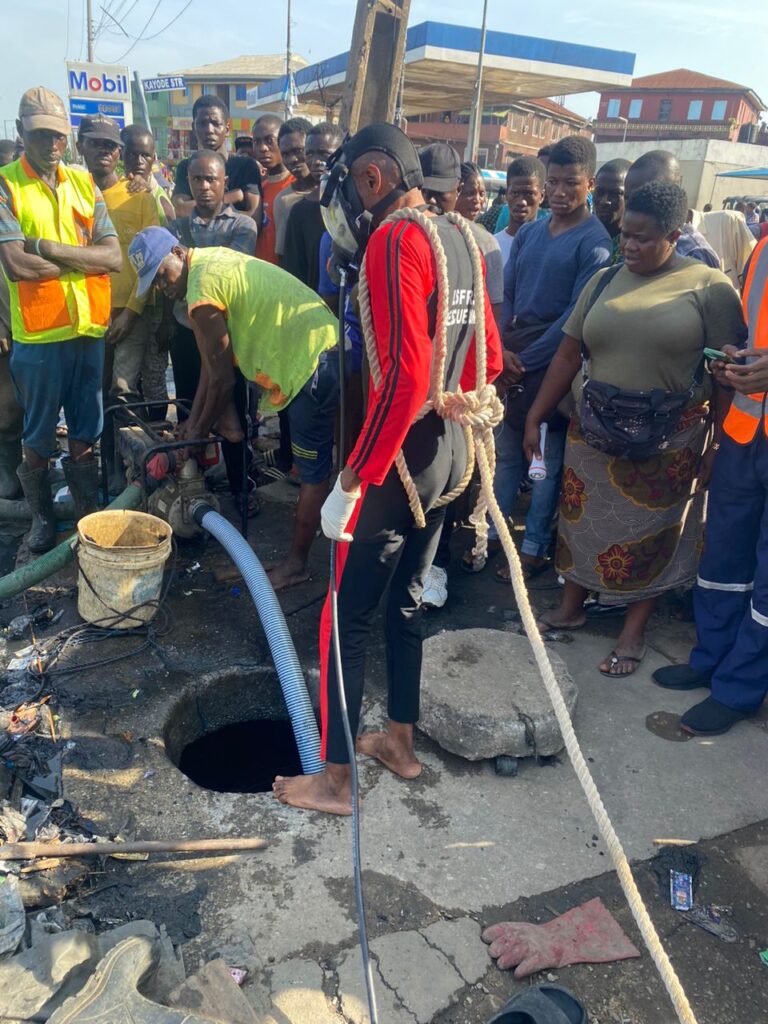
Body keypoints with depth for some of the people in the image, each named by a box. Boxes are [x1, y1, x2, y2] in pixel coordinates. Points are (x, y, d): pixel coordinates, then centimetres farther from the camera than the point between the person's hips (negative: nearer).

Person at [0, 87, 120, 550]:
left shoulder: (84, 183, 8)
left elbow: (114, 256, -4)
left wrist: (49, 247, -14)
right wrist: (84, 258, -9)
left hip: (89, 329, 3)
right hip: (38, 334, -3)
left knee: (85, 433, 13)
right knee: (38, 437, 9)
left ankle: (90, 514, 26)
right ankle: (42, 518, 26)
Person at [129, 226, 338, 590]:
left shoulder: (202, 291, -13)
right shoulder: (211, 258, 16)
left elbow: (222, 378, -8)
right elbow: (213, 363, 19)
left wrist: (199, 430, 7)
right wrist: (194, 418, 21)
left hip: (313, 362, -9)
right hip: (328, 344, 10)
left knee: (313, 471, 1)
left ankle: (296, 563, 12)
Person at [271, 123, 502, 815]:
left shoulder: (395, 239, -16)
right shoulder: (461, 240, 11)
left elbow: (405, 375, -26)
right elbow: (489, 358, 15)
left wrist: (352, 480, -22)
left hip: (398, 458, -9)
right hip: (450, 452, 9)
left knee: (348, 619, 4)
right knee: (406, 601, 20)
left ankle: (335, 780, 18)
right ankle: (401, 743, 36)